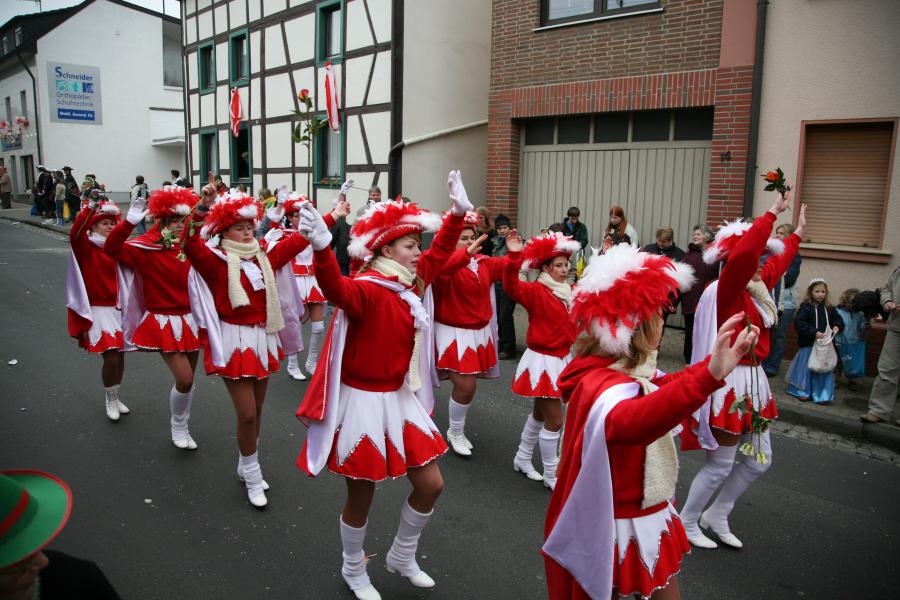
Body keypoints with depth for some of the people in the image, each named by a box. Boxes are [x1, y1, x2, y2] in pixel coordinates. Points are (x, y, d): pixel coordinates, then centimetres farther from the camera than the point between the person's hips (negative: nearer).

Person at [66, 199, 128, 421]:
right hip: (99, 311, -5)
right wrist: (90, 208, -37)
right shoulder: (87, 247, -7)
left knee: (120, 355, 11)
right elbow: (75, 234, -28)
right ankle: (110, 400, 13)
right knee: (111, 358, -10)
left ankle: (115, 397, 31)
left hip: (119, 309, 5)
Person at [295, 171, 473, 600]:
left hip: (400, 398, 8)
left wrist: (458, 212, 16)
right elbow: (335, 289, -43)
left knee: (430, 485, 12)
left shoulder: (411, 282, 4)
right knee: (361, 497, 9)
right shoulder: (366, 290, -21)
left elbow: (441, 252, 18)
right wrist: (321, 247, -61)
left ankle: (402, 557, 38)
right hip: (363, 402, -8)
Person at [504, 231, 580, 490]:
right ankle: (551, 475, 12)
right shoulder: (536, 291, -16)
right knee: (554, 420, -4)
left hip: (561, 358, 8)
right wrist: (514, 256, -48)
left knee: (540, 413, 20)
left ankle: (522, 459, 38)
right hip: (542, 360, -8)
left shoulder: (569, 292, 6)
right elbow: (512, 286, -34)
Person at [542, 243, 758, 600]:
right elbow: (629, 422, -54)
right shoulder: (601, 385, -30)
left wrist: (711, 367, 28)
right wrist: (707, 377, -66)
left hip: (646, 520, 9)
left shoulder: (626, 373, 2)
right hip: (615, 532, -9)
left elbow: (657, 392, 24)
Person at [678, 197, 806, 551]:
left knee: (759, 460, 17)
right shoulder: (727, 291, -17)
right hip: (730, 382, -10)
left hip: (752, 379, 10)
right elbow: (743, 255, -36)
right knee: (720, 465, 1)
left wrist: (797, 233, 41)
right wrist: (772, 213, -30)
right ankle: (687, 523, 20)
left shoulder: (757, 289, 9)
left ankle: (717, 516, 33)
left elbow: (779, 260, 29)